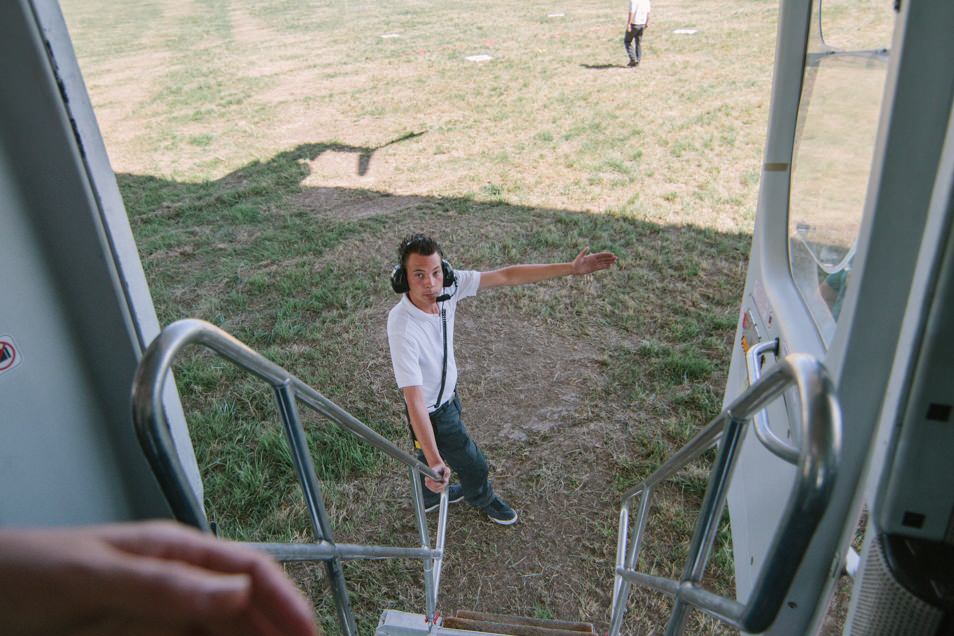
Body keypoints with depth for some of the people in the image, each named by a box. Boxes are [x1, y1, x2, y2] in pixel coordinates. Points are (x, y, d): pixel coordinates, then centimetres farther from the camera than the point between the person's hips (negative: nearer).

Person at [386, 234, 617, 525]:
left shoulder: (448, 285, -22)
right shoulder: (402, 328, -40)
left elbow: (506, 276, -17)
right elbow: (414, 400, -41)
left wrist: (571, 268, -19)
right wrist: (435, 461, -48)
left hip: (449, 395, 6)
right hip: (432, 412, -6)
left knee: (434, 450, 31)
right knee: (473, 464, 18)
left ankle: (428, 496, 61)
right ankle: (483, 499, 52)